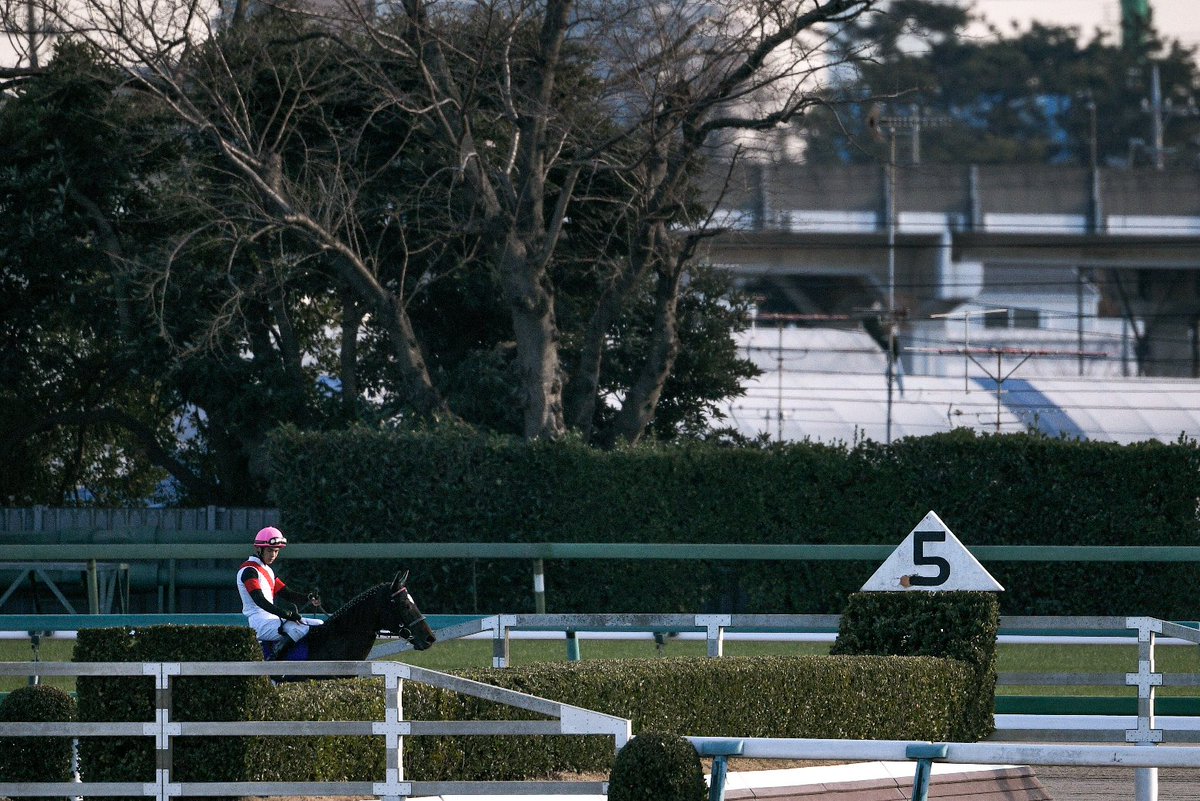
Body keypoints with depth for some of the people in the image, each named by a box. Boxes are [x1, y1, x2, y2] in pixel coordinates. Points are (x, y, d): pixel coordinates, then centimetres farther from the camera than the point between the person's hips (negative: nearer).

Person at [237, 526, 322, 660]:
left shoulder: (267, 570, 22)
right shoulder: (249, 570, -8)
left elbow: (287, 594, 15)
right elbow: (259, 600, -21)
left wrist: (308, 598, -5)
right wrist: (286, 614, -29)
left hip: (273, 620, 10)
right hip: (260, 624, -10)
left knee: (319, 625, 7)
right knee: (303, 629, -29)